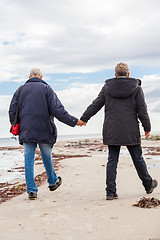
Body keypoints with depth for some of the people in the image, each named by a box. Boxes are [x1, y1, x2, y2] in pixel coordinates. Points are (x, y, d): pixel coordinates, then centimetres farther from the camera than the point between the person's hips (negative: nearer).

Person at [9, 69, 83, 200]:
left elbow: (12, 111, 7)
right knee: (47, 158, 14)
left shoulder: (20, 90, 9)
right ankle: (53, 182, 33)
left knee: (29, 160, 3)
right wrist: (74, 121, -8)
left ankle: (31, 190, 1)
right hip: (44, 130, -2)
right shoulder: (46, 88, -1)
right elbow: (57, 109, -10)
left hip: (26, 131, 2)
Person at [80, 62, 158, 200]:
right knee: (138, 159, 12)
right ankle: (149, 185, 29)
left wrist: (83, 119, 15)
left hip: (111, 132, 1)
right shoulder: (136, 88, 0)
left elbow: (95, 105, 5)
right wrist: (147, 128, 6)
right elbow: (142, 111, -2)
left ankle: (111, 192, 3)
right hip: (131, 132, -1)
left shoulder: (107, 88, 4)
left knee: (112, 161, 5)